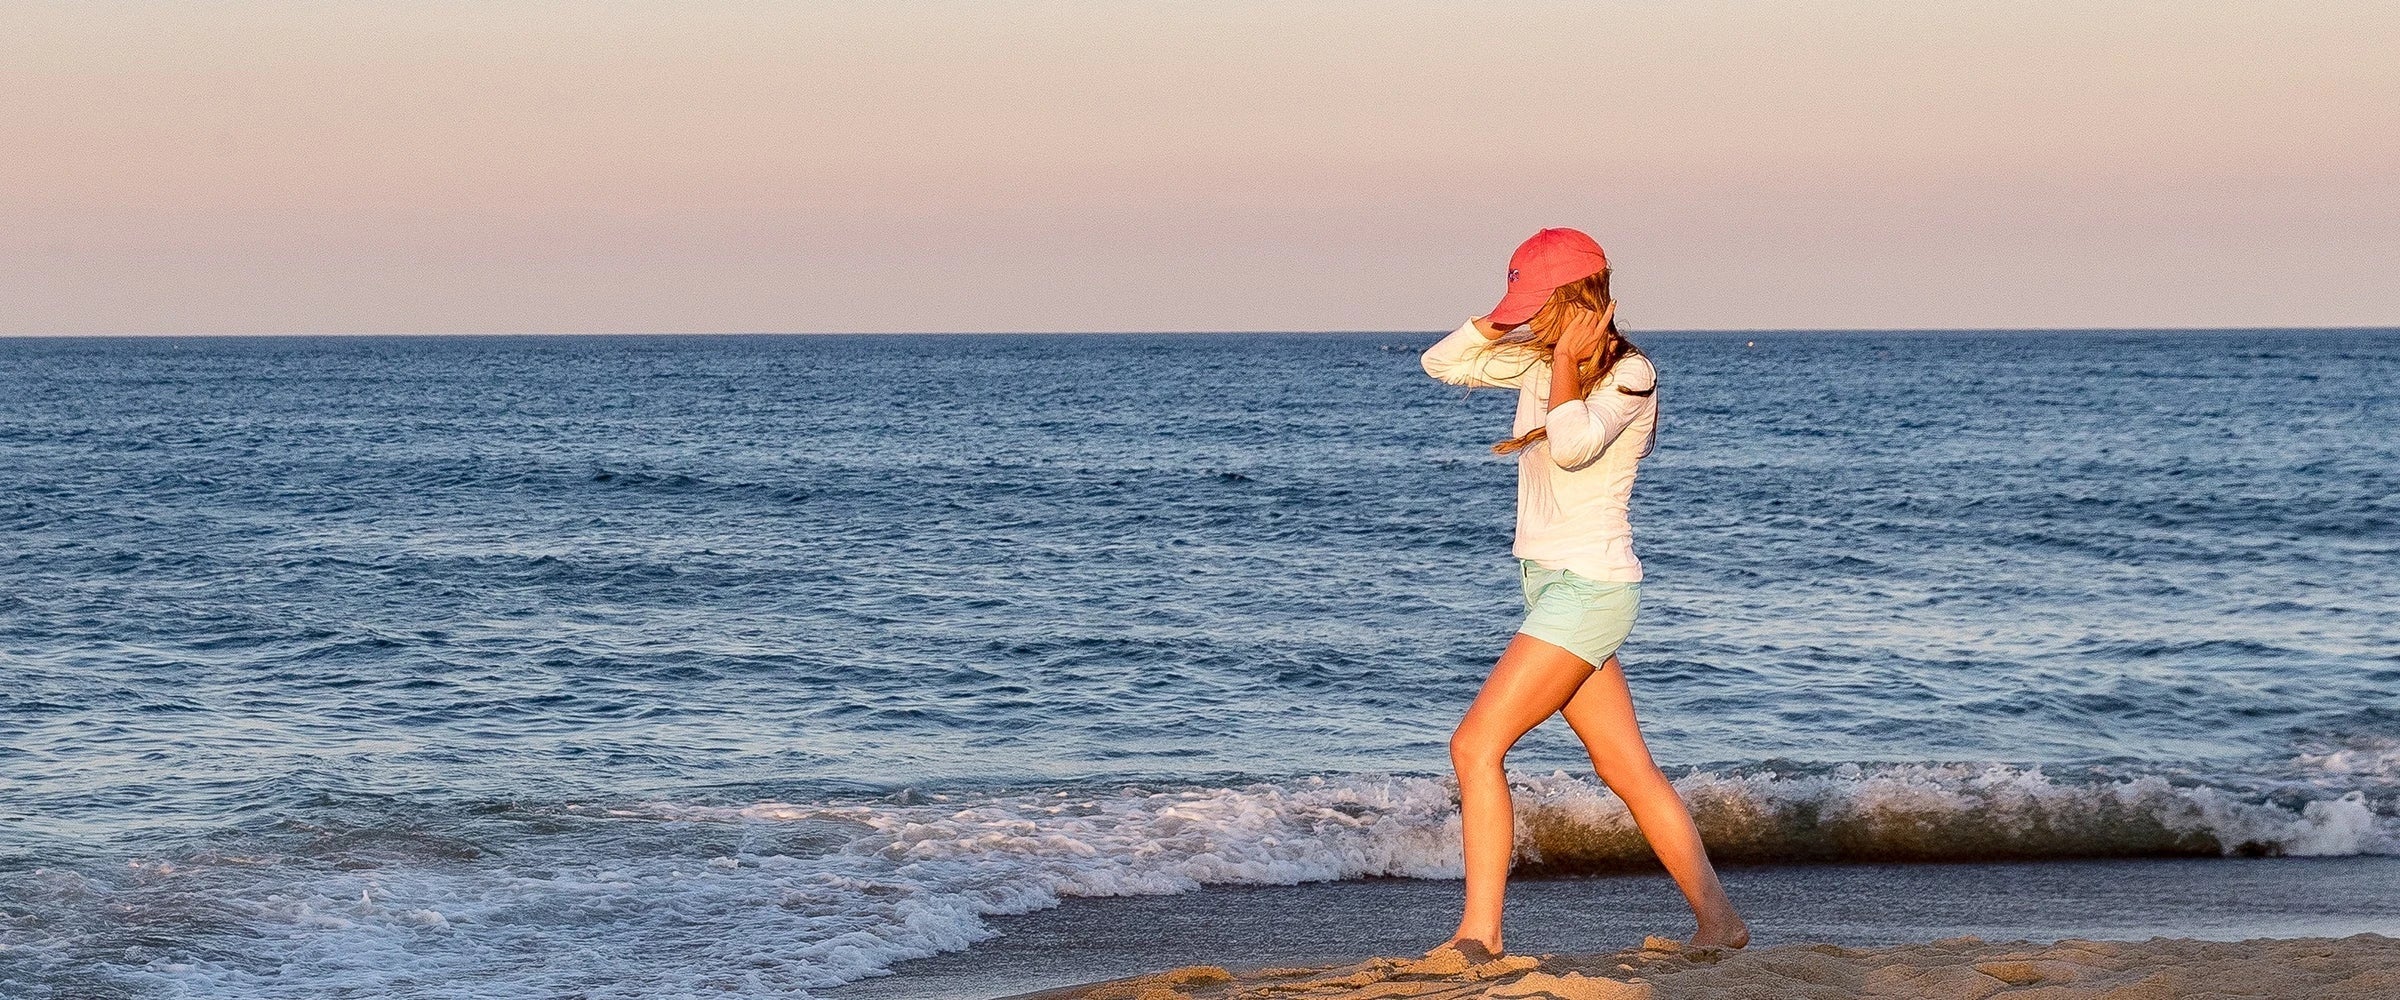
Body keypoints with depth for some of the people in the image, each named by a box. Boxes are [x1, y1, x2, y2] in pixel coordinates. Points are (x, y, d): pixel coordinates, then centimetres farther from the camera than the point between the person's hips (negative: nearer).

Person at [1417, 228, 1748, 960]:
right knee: (1628, 770, 10)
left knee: (1476, 744, -14)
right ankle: (1719, 921, 15)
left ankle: (1480, 933, -14)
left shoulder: (1630, 374, -12)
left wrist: (1567, 356, -17)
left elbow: (1572, 446, -28)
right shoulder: (1539, 361, 10)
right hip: (1552, 586, 9)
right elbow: (1443, 363, 15)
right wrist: (1504, 322, 1)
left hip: (1590, 588, -9)